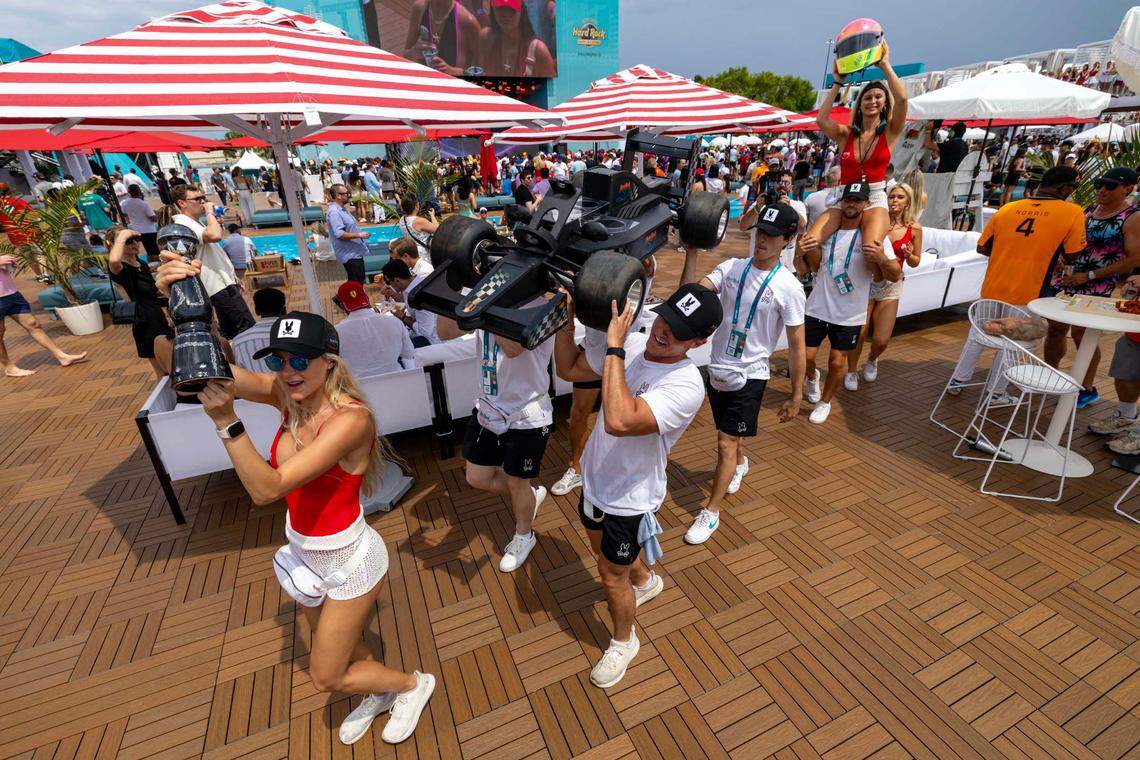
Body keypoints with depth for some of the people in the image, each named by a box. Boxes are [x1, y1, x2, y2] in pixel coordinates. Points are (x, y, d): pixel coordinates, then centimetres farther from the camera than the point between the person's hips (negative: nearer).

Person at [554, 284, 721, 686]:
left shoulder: (686, 386, -32)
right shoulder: (633, 345, -11)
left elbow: (619, 422, -46)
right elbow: (568, 368, -1)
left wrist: (614, 347, -41)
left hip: (629, 499, -7)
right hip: (594, 479, 7)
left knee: (612, 577, 14)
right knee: (602, 549, 31)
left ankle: (624, 642, 46)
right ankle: (646, 581, 63)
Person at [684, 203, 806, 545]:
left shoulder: (788, 287, -13)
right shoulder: (731, 267, -2)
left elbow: (797, 346, -9)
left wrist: (796, 396, -7)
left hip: (749, 376, -5)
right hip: (717, 369, 5)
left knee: (726, 444, -3)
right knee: (728, 435, 24)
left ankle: (710, 512, 14)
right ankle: (740, 464, 57)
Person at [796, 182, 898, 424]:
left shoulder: (875, 236, -6)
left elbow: (895, 276, -7)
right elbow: (808, 267, 10)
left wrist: (882, 259, -30)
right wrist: (800, 252, -14)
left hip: (850, 315, -2)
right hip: (818, 307, 2)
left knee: (837, 361, 5)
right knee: (805, 356, 5)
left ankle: (825, 401, 28)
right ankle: (813, 377, 41)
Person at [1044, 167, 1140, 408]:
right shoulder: (1089, 210, 10)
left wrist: (1089, 276, -16)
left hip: (1095, 287, -6)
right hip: (1065, 279, 6)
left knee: (1082, 334, -1)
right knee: (1055, 329, 10)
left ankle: (1087, 390, 13)